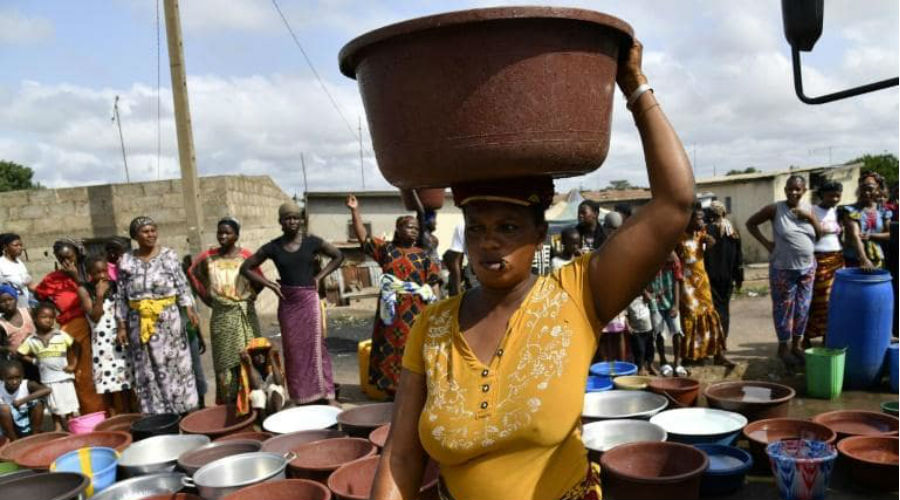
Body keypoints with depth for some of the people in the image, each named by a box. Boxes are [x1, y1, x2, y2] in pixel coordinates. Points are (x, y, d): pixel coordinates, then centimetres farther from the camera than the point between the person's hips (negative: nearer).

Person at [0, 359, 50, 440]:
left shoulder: (27, 385, -19)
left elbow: (47, 390, -37)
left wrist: (23, 400, -38)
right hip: (12, 429, 0)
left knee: (38, 403, -23)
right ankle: (14, 441, -9)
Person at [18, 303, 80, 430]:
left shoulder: (62, 335, -5)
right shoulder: (31, 340, -1)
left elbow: (75, 348, 3)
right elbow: (21, 354, 6)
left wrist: (73, 365, -2)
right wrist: (35, 361, -3)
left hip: (64, 376, -1)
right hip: (47, 379, 1)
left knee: (71, 408, 3)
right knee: (55, 408, 10)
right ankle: (59, 431, 18)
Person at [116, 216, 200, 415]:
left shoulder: (169, 255, 1)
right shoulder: (126, 261, 4)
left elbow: (182, 285, -1)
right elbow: (121, 296, 6)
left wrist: (189, 308, -13)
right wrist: (121, 325, 4)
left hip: (168, 319, -1)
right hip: (140, 322, 1)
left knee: (174, 364, 2)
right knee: (147, 370, 5)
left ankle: (182, 410, 12)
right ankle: (155, 415, 14)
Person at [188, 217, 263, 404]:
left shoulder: (245, 256, -4)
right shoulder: (208, 257, 1)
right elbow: (192, 273, 16)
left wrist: (250, 295, -3)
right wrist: (205, 295, 11)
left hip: (244, 314, -1)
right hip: (221, 315, 1)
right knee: (224, 362, 5)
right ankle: (228, 405, 13)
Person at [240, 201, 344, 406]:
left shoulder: (312, 242, -2)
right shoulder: (273, 247, -2)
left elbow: (338, 256, 9)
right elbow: (246, 268, 5)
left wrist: (319, 276, 0)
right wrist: (270, 284, -2)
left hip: (309, 300, -1)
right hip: (287, 303, 1)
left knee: (315, 348, 0)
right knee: (294, 351, 6)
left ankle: (327, 395, 6)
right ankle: (301, 397, 14)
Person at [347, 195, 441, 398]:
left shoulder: (423, 255, 4)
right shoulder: (386, 249, 7)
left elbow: (434, 282, 1)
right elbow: (363, 237, 1)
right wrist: (355, 211, -7)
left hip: (416, 312, -2)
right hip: (391, 311, 2)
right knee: (390, 351, 9)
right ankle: (391, 390, 21)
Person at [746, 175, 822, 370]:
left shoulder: (808, 209, 5)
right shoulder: (775, 209, -8)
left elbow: (820, 235, 6)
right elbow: (750, 223, -2)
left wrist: (810, 218, -10)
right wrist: (766, 243, -9)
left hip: (807, 268, 4)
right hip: (783, 269, -4)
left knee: (803, 308, 11)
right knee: (784, 308, 3)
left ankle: (796, 345, 26)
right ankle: (783, 347, 17)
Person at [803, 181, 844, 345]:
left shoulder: (838, 212, 11)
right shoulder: (811, 211, -7)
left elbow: (840, 236, 17)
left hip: (837, 260, 5)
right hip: (817, 260, -5)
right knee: (814, 300, -2)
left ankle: (827, 335, 15)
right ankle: (807, 337, 7)